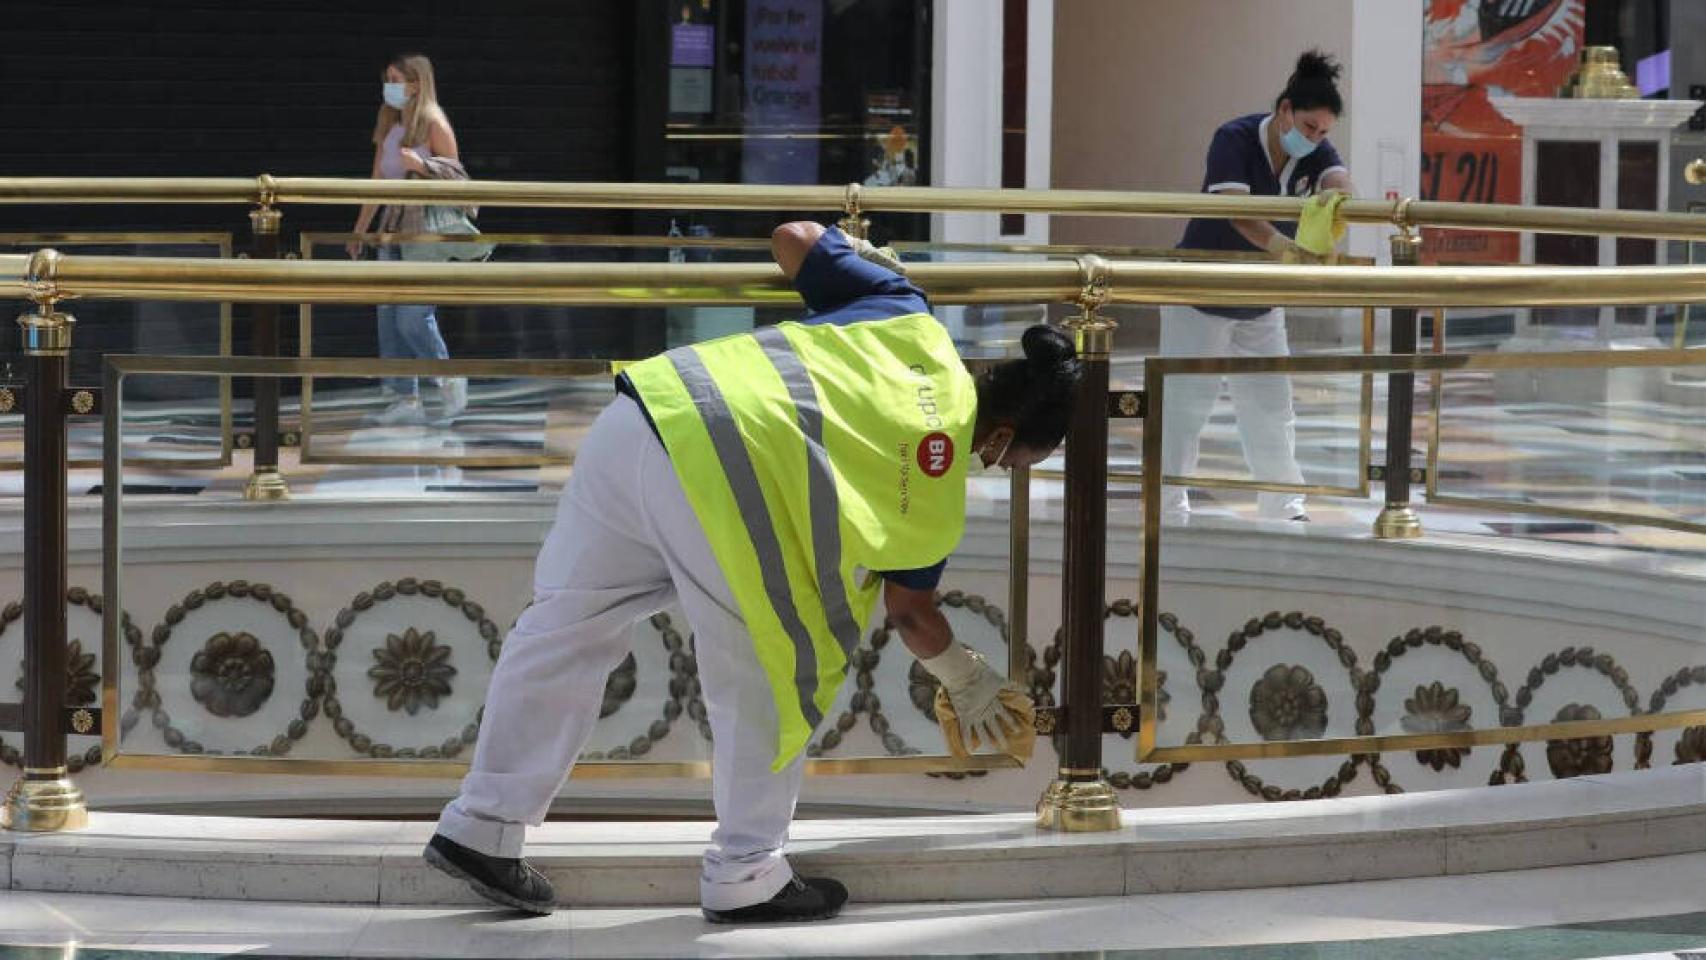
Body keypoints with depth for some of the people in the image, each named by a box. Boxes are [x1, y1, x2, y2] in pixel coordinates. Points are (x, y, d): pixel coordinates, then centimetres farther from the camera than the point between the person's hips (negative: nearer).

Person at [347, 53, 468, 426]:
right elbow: (377, 182, 18)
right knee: (389, 316, 4)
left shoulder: (434, 124, -6)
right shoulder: (389, 126, 14)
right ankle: (405, 399, 9)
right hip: (394, 228, 7)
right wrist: (359, 230, 18)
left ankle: (450, 382, 9)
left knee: (412, 317, -12)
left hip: (427, 228, -7)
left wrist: (421, 164, -23)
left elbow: (455, 173, -7)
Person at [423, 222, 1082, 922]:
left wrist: (858, 258, 46)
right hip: (718, 478, -7)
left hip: (639, 413, 7)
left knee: (566, 626, 17)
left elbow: (790, 239, 25)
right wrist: (967, 682, 42)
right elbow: (911, 611, 23)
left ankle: (481, 828, 25)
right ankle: (744, 879, 22)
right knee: (771, 680, 13)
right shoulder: (940, 494, 10)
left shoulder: (909, 317, 20)